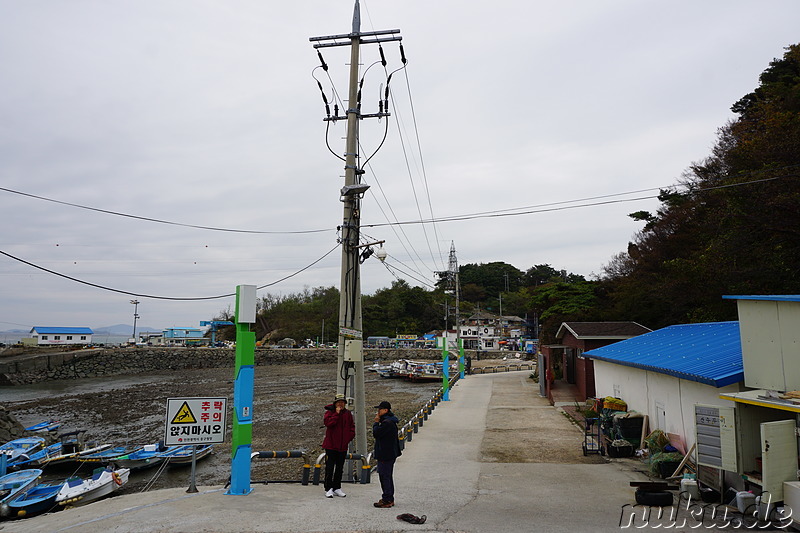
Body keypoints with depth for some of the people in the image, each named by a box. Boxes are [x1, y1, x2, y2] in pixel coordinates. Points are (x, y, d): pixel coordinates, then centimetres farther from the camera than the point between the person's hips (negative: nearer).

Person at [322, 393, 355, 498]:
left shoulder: (348, 414, 8)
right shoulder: (330, 412, -5)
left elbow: (352, 426, 15)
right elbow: (328, 422, -23)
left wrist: (350, 437, 1)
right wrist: (337, 413, -22)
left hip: (343, 446, 4)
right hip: (331, 445, -4)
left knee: (340, 468, 12)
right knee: (329, 468, -2)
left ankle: (337, 488, 23)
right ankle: (328, 489, 7)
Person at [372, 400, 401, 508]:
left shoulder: (387, 423, -20)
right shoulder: (390, 421, 14)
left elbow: (376, 433, -19)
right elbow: (378, 434, 19)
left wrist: (376, 422, -9)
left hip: (386, 454, -11)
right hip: (390, 453, 11)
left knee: (384, 476, -4)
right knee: (388, 476, 17)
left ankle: (387, 500, 1)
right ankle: (390, 499, 24)